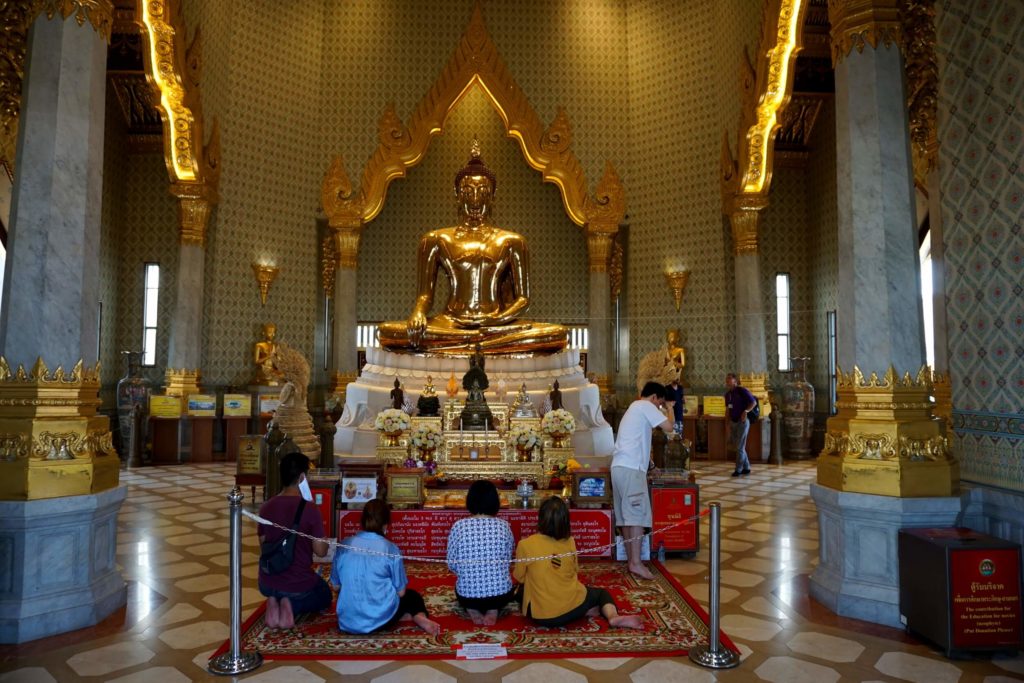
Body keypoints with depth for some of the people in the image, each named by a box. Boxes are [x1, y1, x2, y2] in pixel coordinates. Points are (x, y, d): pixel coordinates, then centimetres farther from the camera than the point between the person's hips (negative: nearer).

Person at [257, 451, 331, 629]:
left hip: (266, 584, 4)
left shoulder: (266, 507, -6)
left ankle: (275, 604, 4)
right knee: (324, 596, 29)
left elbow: (263, 543, 10)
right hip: (298, 585, -4)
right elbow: (321, 551, -13)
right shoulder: (309, 509, -21)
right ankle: (293, 607, -3)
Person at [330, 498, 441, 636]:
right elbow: (401, 592, -2)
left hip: (347, 622, 2)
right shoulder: (390, 548, -8)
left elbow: (336, 586, 9)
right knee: (412, 596, 30)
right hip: (381, 619, -1)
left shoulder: (344, 545, 0)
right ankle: (420, 617, -4)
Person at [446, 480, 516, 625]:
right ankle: (493, 609, 6)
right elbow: (508, 560, 6)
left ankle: (472, 610, 5)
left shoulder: (459, 526, -9)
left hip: (467, 594, 0)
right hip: (500, 594, 0)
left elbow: (452, 565, -1)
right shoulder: (504, 525, -6)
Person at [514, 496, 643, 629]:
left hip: (541, 615, -3)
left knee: (520, 590, 29)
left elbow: (519, 577, 5)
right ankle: (613, 617, -5)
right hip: (573, 607, 3)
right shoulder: (569, 542, -2)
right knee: (602, 593, 32)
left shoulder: (525, 545, -9)